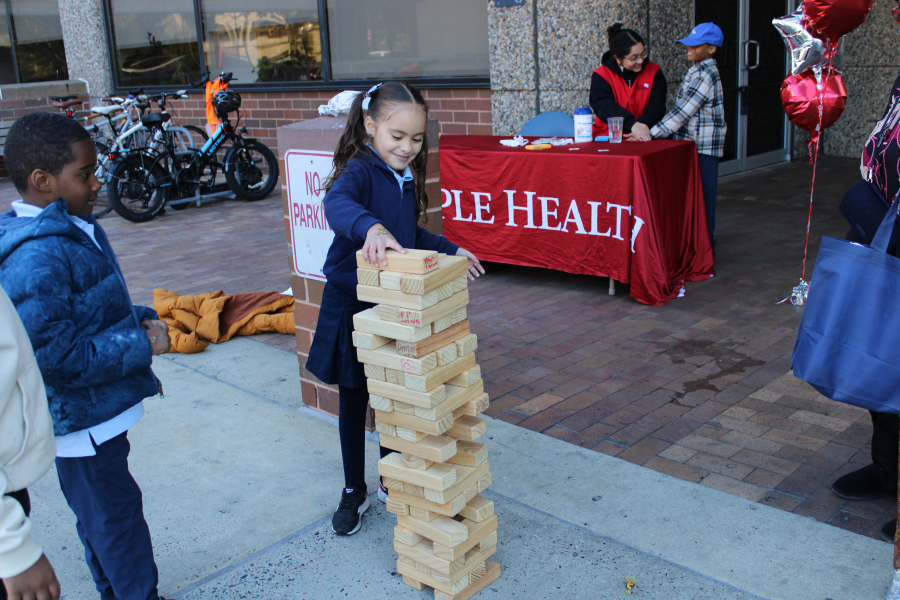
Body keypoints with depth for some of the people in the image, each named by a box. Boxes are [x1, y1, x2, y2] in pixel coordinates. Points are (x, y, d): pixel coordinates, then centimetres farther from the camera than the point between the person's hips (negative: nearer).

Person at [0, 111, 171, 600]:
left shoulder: (74, 227, 4)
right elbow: (55, 357, -30)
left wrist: (140, 318, -1)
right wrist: (141, 346, -23)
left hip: (101, 408, 10)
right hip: (81, 421, -10)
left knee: (102, 514, 25)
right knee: (114, 516, 7)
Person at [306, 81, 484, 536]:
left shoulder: (407, 177, 4)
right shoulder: (359, 170, -19)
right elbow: (337, 203, -44)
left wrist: (450, 250, 21)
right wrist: (370, 226, -63)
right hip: (353, 305, -6)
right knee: (354, 400, 11)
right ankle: (354, 491, 28)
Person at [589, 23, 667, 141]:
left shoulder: (653, 71, 10)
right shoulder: (601, 76, 1)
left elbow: (657, 105, -2)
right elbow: (604, 106, -15)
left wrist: (644, 124, -24)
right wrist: (632, 124, -31)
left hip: (645, 137, 3)